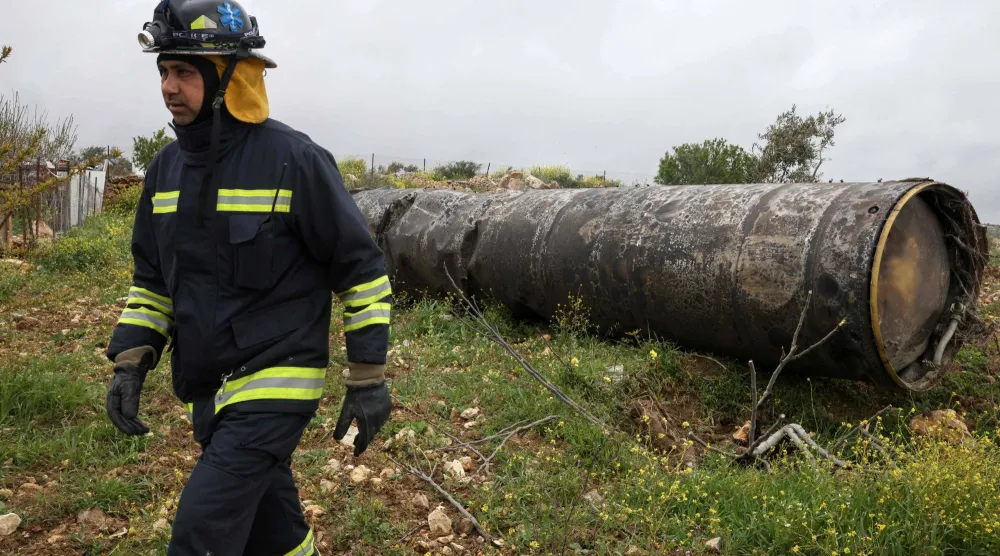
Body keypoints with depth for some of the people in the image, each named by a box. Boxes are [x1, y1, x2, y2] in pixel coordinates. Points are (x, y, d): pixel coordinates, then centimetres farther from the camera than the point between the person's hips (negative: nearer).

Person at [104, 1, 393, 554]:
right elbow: (151, 277, 16)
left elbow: (362, 269, -12)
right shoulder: (166, 168, 6)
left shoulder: (293, 160, -15)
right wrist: (129, 361, 5)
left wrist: (368, 380, -12)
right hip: (205, 391, 7)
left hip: (276, 383, -7)